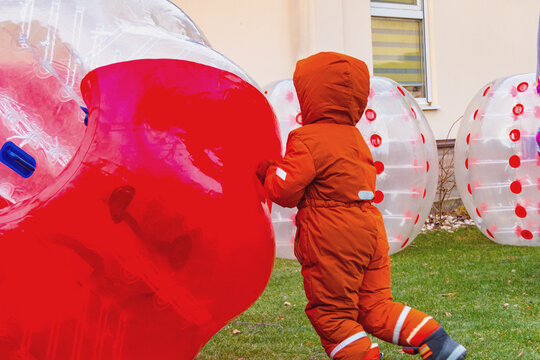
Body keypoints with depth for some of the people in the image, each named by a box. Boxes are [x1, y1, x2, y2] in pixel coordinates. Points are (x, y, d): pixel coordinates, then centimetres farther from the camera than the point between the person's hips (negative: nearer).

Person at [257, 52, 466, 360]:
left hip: (332, 240, -8)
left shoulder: (307, 140, -12)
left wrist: (267, 169, 5)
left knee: (331, 314, 6)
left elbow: (285, 191, -15)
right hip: (370, 229, 8)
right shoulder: (355, 137, 16)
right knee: (375, 306, 14)